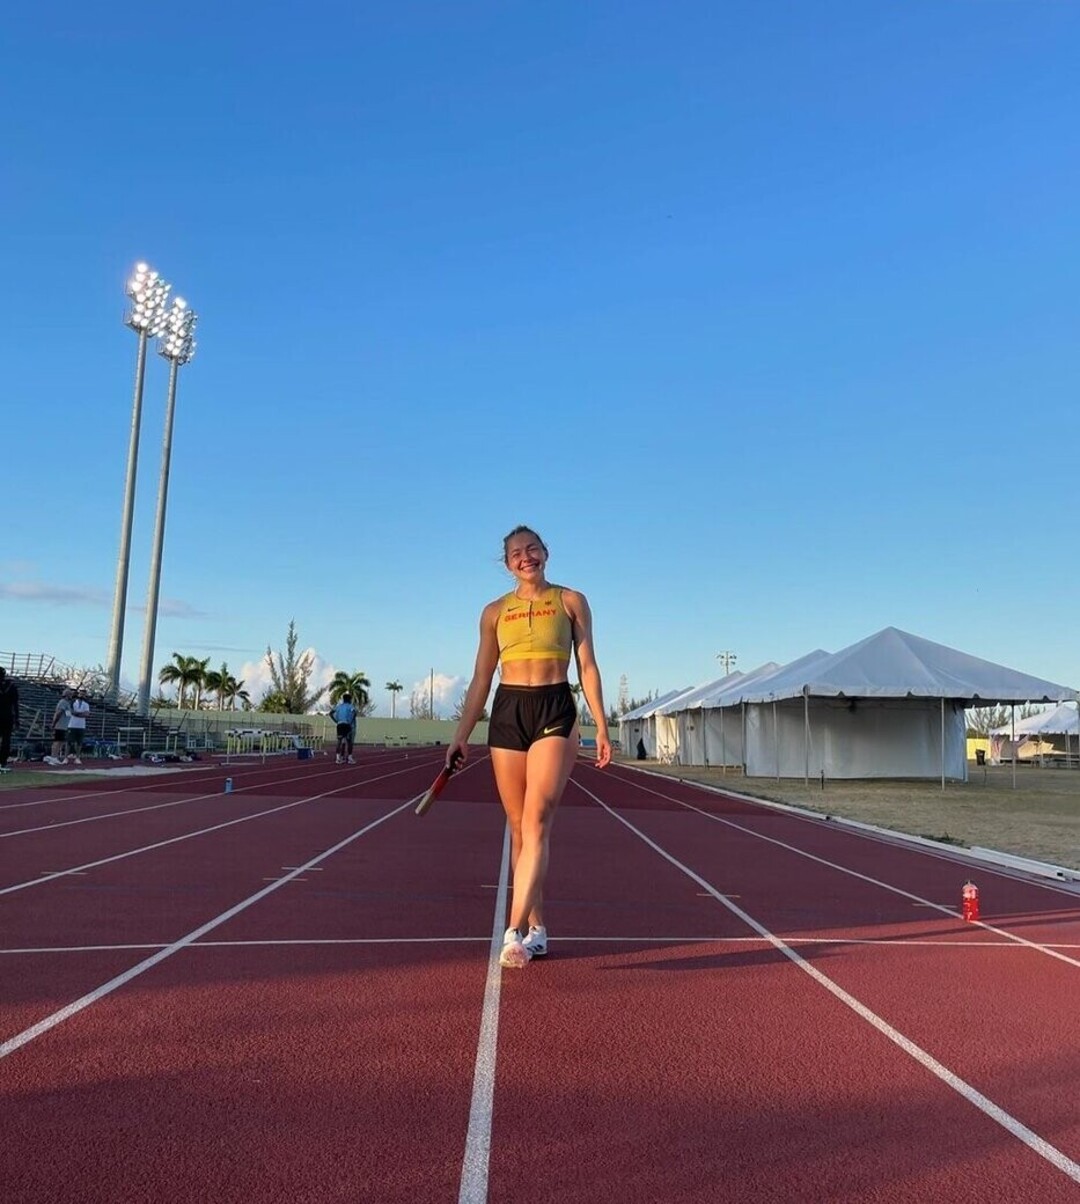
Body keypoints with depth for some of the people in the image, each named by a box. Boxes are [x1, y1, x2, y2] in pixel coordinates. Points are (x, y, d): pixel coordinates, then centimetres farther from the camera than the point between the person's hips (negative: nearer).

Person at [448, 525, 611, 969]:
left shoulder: (570, 601, 8)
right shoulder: (494, 612, 13)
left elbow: (587, 666, 5)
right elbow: (481, 678, 14)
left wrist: (601, 726, -2)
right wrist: (461, 735, 9)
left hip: (555, 711, -3)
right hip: (507, 712, 3)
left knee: (536, 822, -14)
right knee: (519, 828, 5)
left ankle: (515, 931, -17)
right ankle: (537, 928, 15)